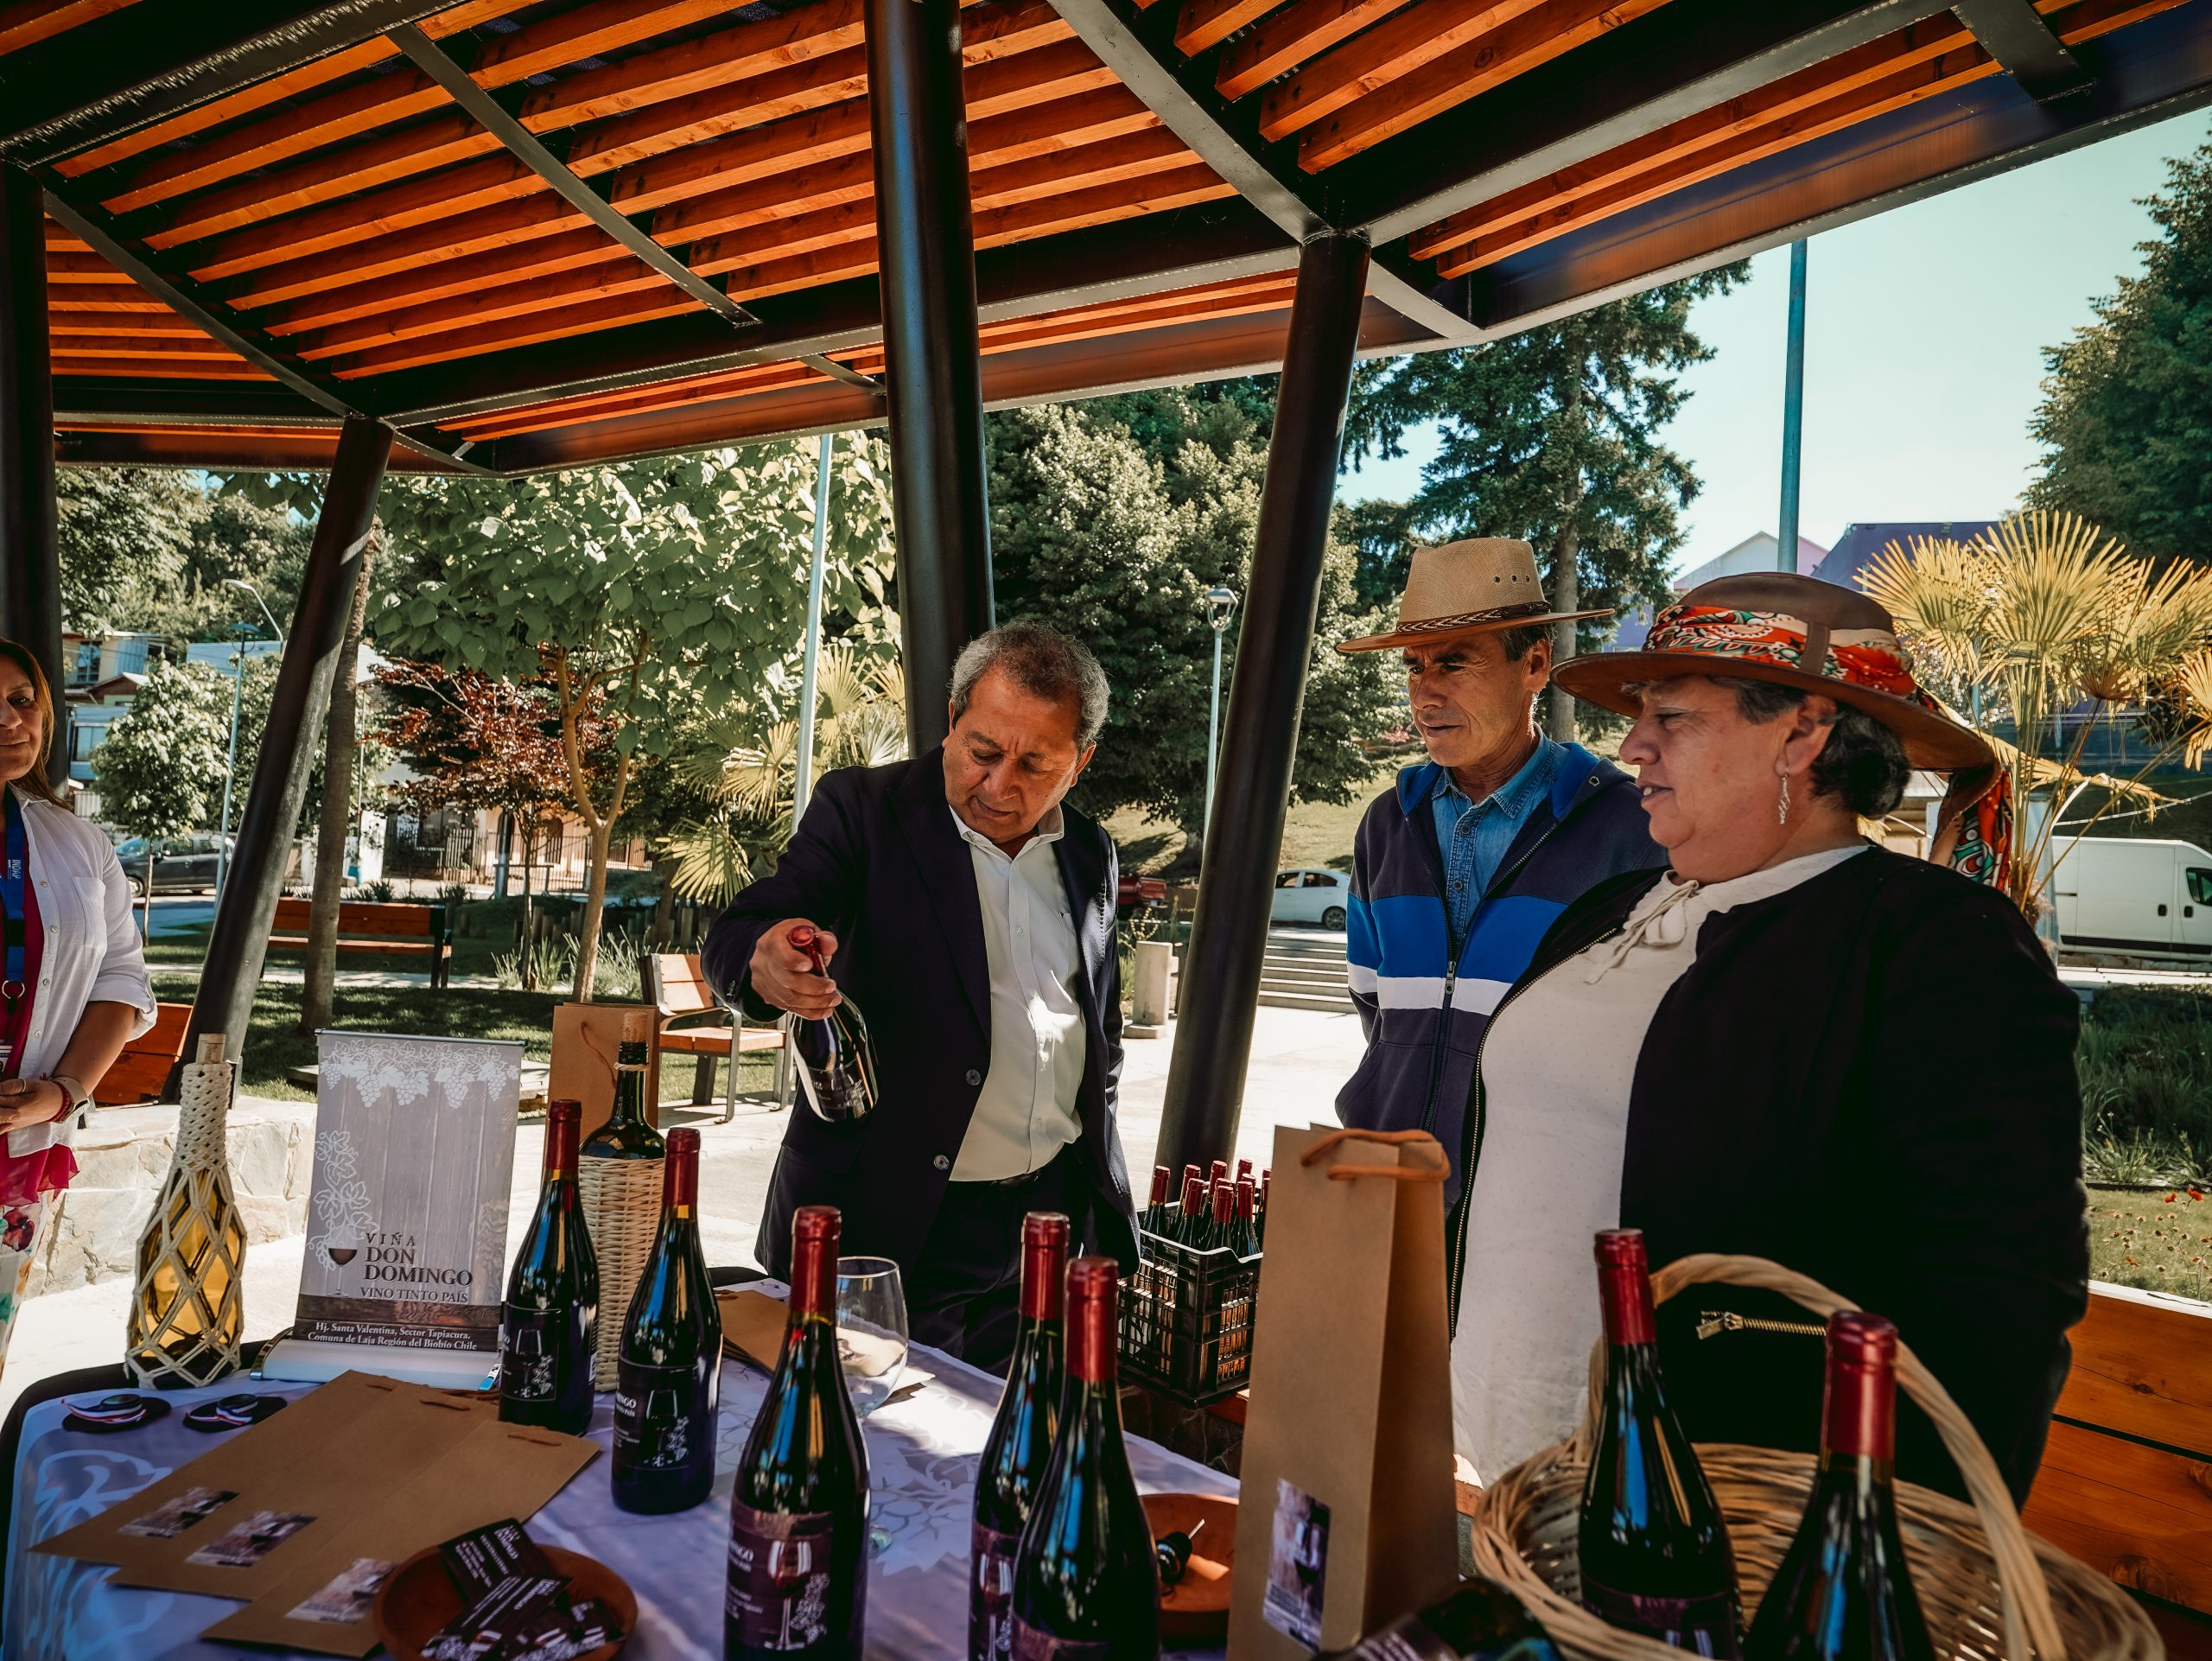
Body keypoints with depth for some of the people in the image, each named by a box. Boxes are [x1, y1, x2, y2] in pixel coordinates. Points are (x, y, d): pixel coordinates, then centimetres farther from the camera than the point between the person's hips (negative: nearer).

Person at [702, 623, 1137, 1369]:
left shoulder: (1090, 855, 8)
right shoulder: (862, 809, -5)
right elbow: (735, 936, -16)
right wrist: (765, 963, -40)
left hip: (1056, 1219, 4)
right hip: (894, 1225, -3)